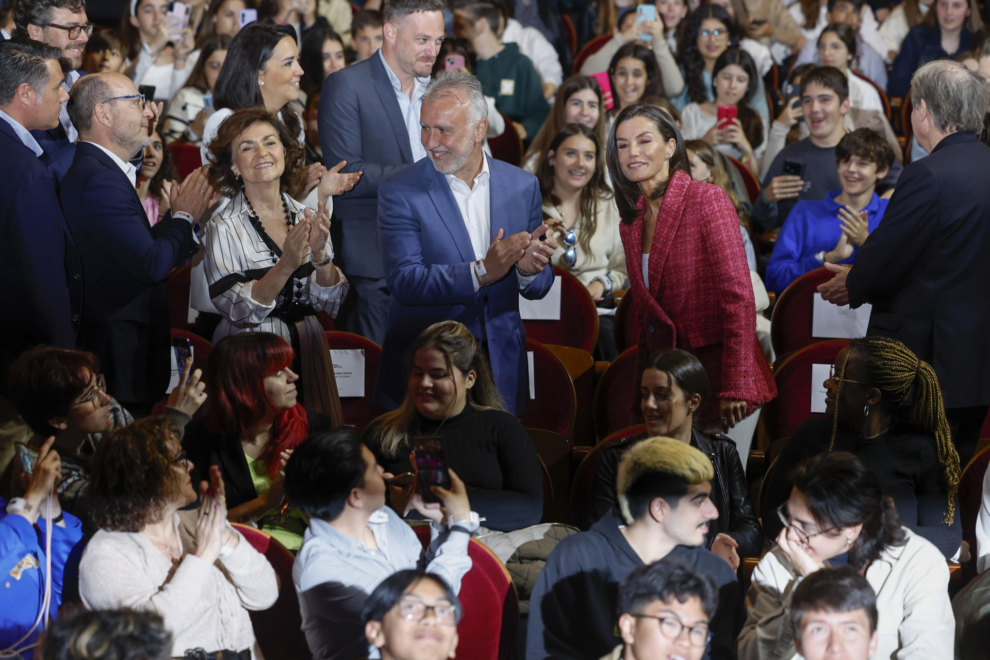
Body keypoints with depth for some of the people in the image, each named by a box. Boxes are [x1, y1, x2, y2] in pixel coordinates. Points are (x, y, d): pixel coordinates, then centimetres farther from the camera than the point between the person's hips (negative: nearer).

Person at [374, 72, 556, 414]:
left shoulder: (523, 186, 4)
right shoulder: (400, 192, -5)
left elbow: (539, 287, 7)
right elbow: (403, 282, -16)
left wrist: (528, 269, -17)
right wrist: (481, 271, -27)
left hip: (502, 369, 3)